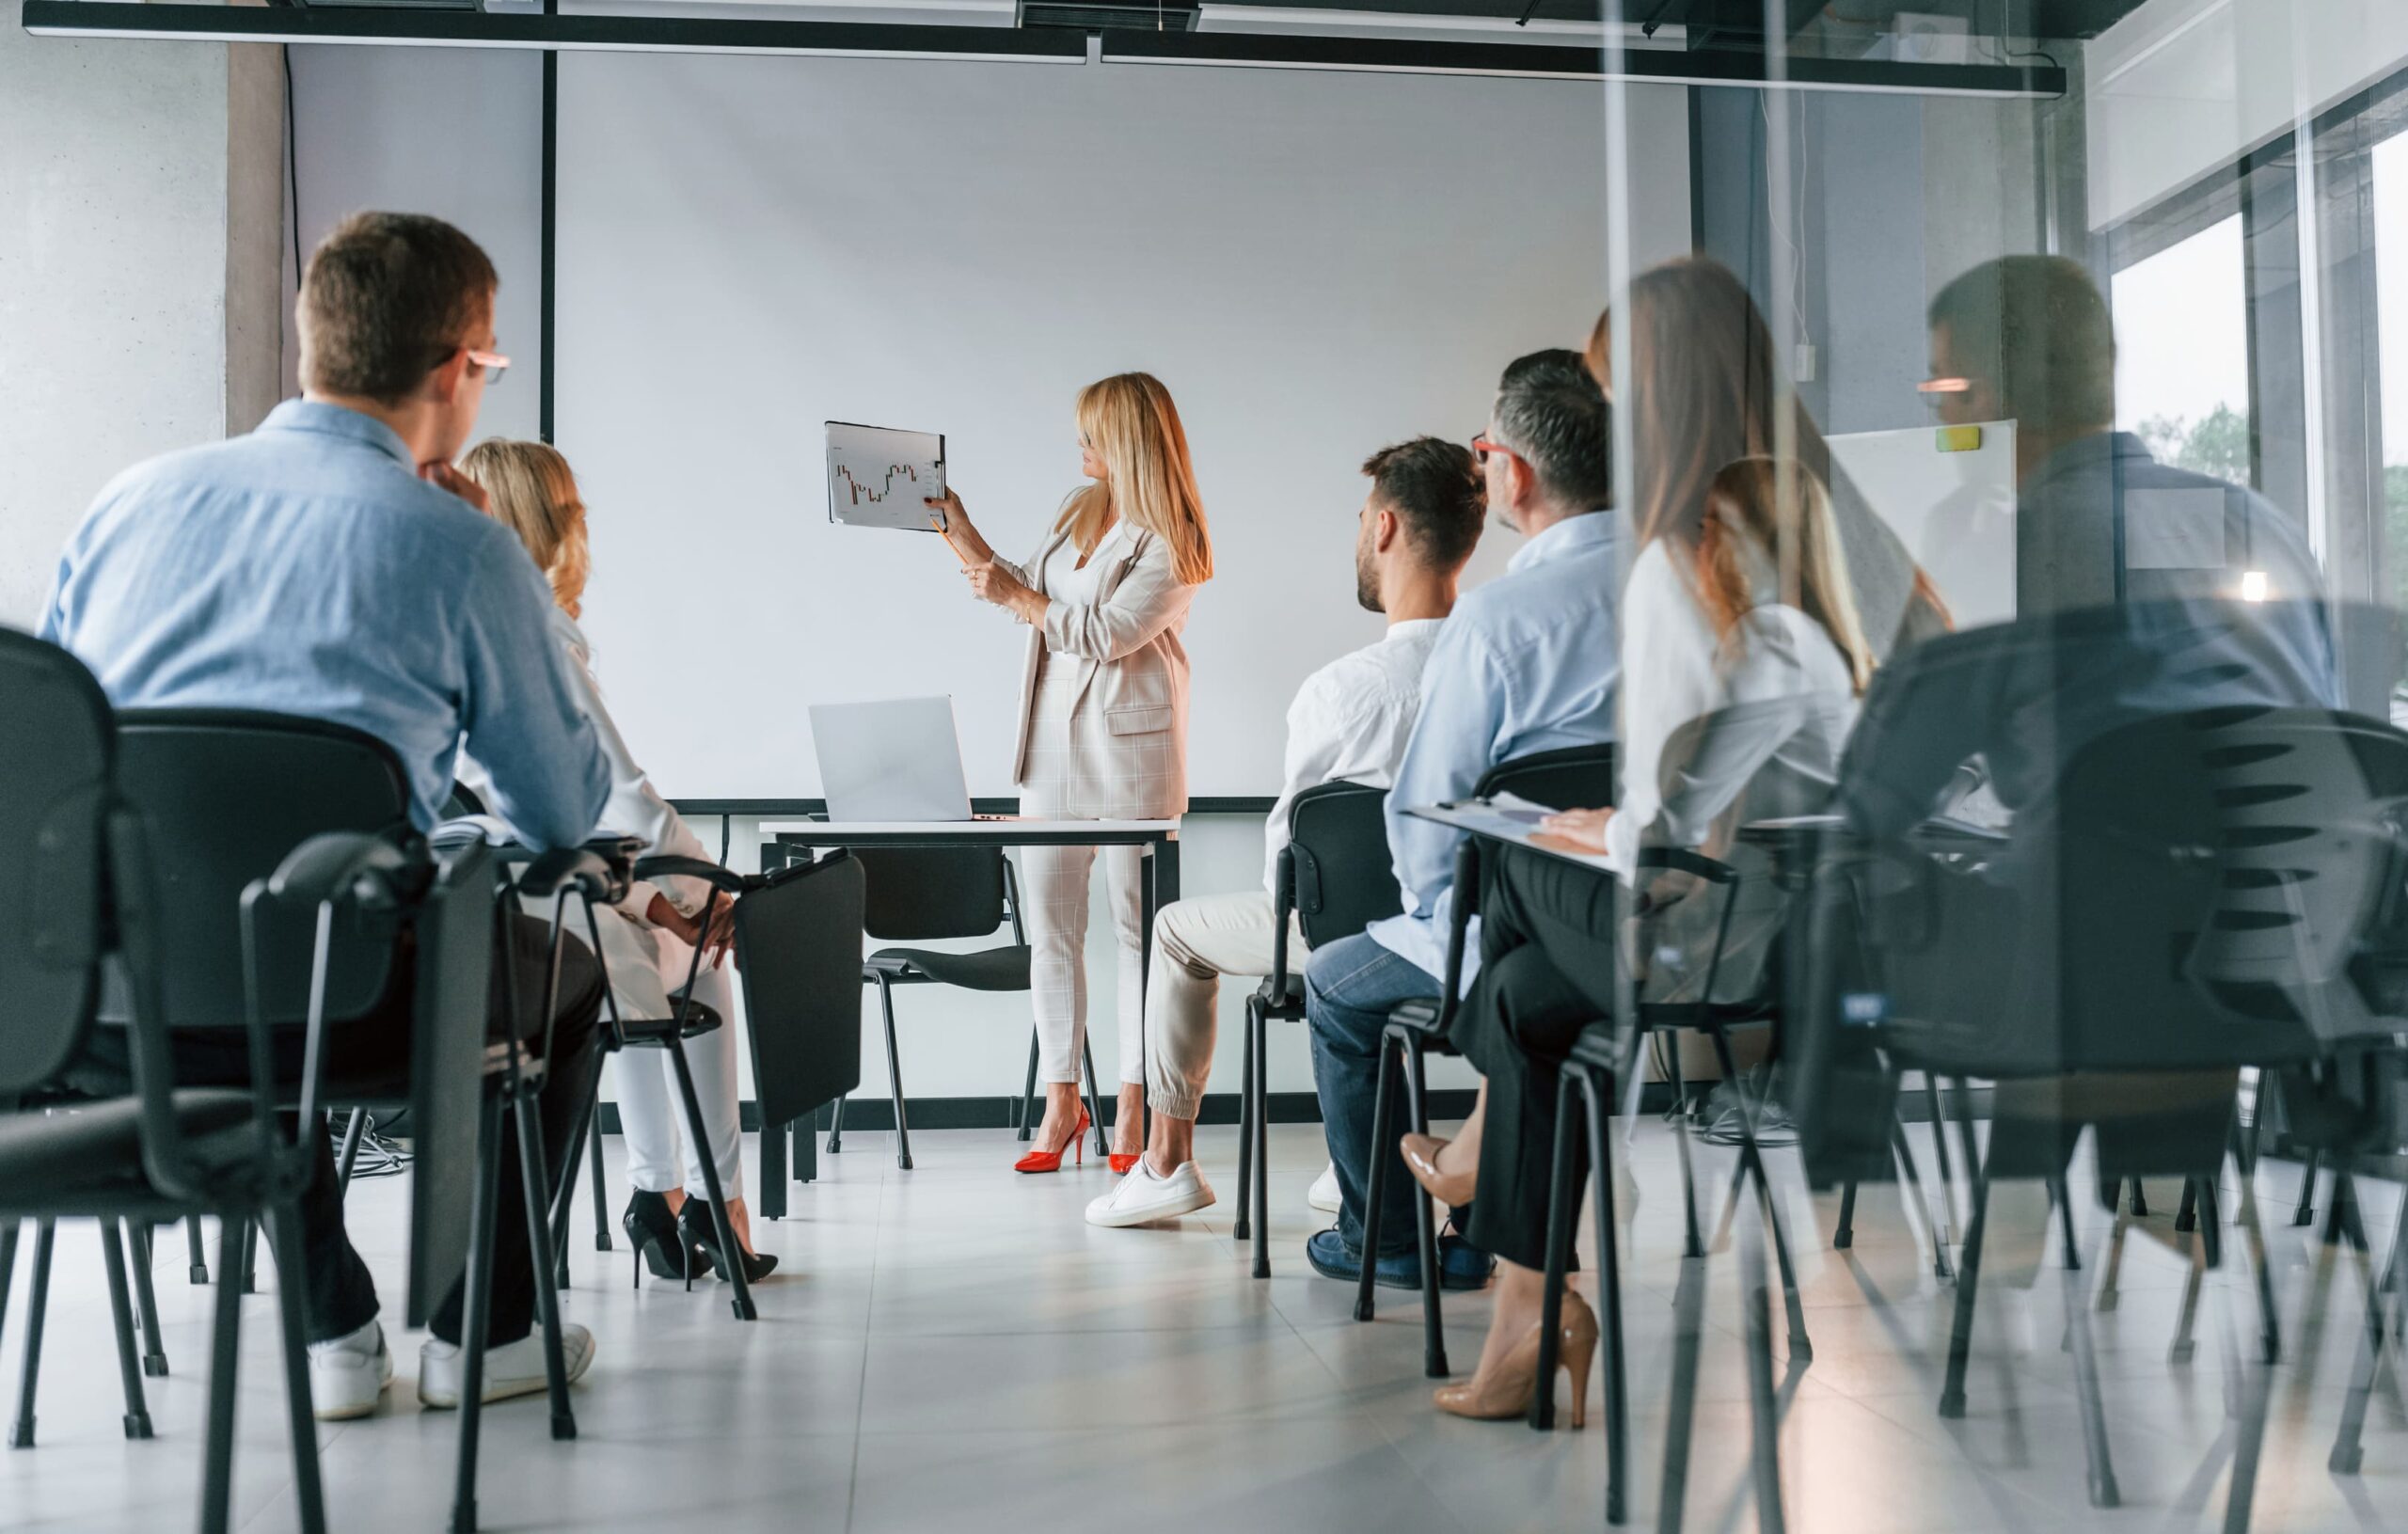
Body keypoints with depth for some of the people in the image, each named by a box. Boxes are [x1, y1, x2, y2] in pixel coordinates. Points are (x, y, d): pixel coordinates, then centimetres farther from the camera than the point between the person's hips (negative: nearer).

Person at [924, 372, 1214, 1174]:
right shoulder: (1080, 508, 13)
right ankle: (1061, 1101, 15)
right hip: (1052, 738, 7)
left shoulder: (1170, 545, -11)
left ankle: (1133, 1107, 7)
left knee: (1137, 926, 0)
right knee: (1050, 924, 6)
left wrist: (1015, 597, -9)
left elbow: (1106, 633, -17)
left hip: (1128, 744, -7)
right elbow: (1027, 594, 20)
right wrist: (960, 535, 17)